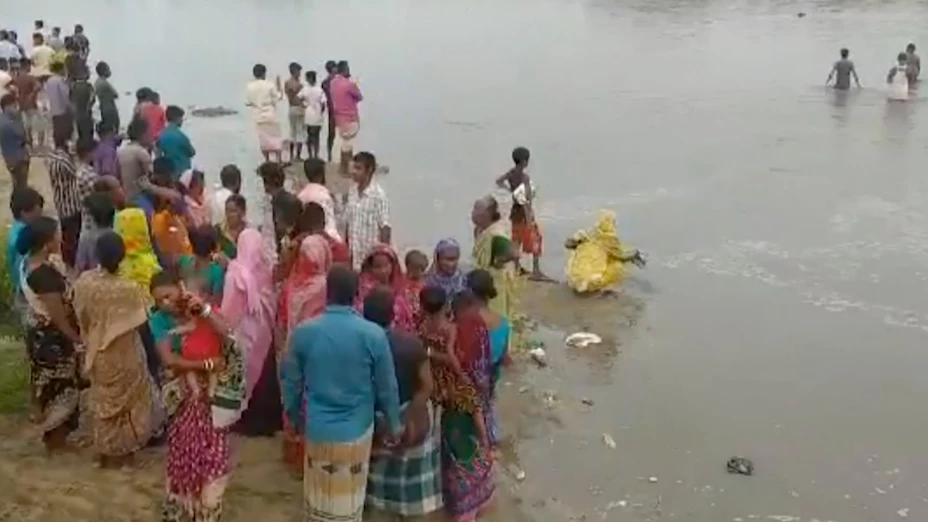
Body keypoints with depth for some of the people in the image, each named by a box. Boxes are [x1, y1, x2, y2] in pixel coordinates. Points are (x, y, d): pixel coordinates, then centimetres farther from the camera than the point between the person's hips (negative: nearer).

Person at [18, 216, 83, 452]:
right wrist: (77, 339, -14)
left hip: (39, 332, 9)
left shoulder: (30, 262, -1)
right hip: (52, 337, -9)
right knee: (60, 387, 6)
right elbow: (58, 315, -23)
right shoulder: (45, 275, -30)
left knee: (48, 384, 21)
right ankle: (56, 438, 20)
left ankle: (54, 433, 36)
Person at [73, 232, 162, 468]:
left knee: (104, 399, 23)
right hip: (124, 355, -4)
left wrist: (92, 340, 15)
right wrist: (150, 350, 0)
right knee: (127, 399, 18)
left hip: (98, 353, 4)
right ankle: (122, 451, 31)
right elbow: (141, 325, -17)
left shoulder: (84, 282, -16)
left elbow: (82, 319, -2)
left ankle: (106, 451, 36)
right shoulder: (129, 288, -28)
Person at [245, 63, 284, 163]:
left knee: (263, 139, 11)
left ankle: (267, 161, 14)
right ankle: (278, 161, 0)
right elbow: (279, 97, -3)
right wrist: (278, 84, 7)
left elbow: (247, 103, 1)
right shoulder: (269, 85, -12)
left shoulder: (249, 86, -4)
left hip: (258, 117, 3)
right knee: (276, 138, 4)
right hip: (270, 115, -3)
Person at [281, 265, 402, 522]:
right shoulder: (374, 334, -17)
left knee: (318, 497, 20)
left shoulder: (303, 332, -12)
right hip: (356, 431, -1)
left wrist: (293, 416, 18)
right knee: (348, 500, 17)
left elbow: (290, 382, 0)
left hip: (317, 430, 1)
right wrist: (394, 424, 9)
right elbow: (387, 386, -7)